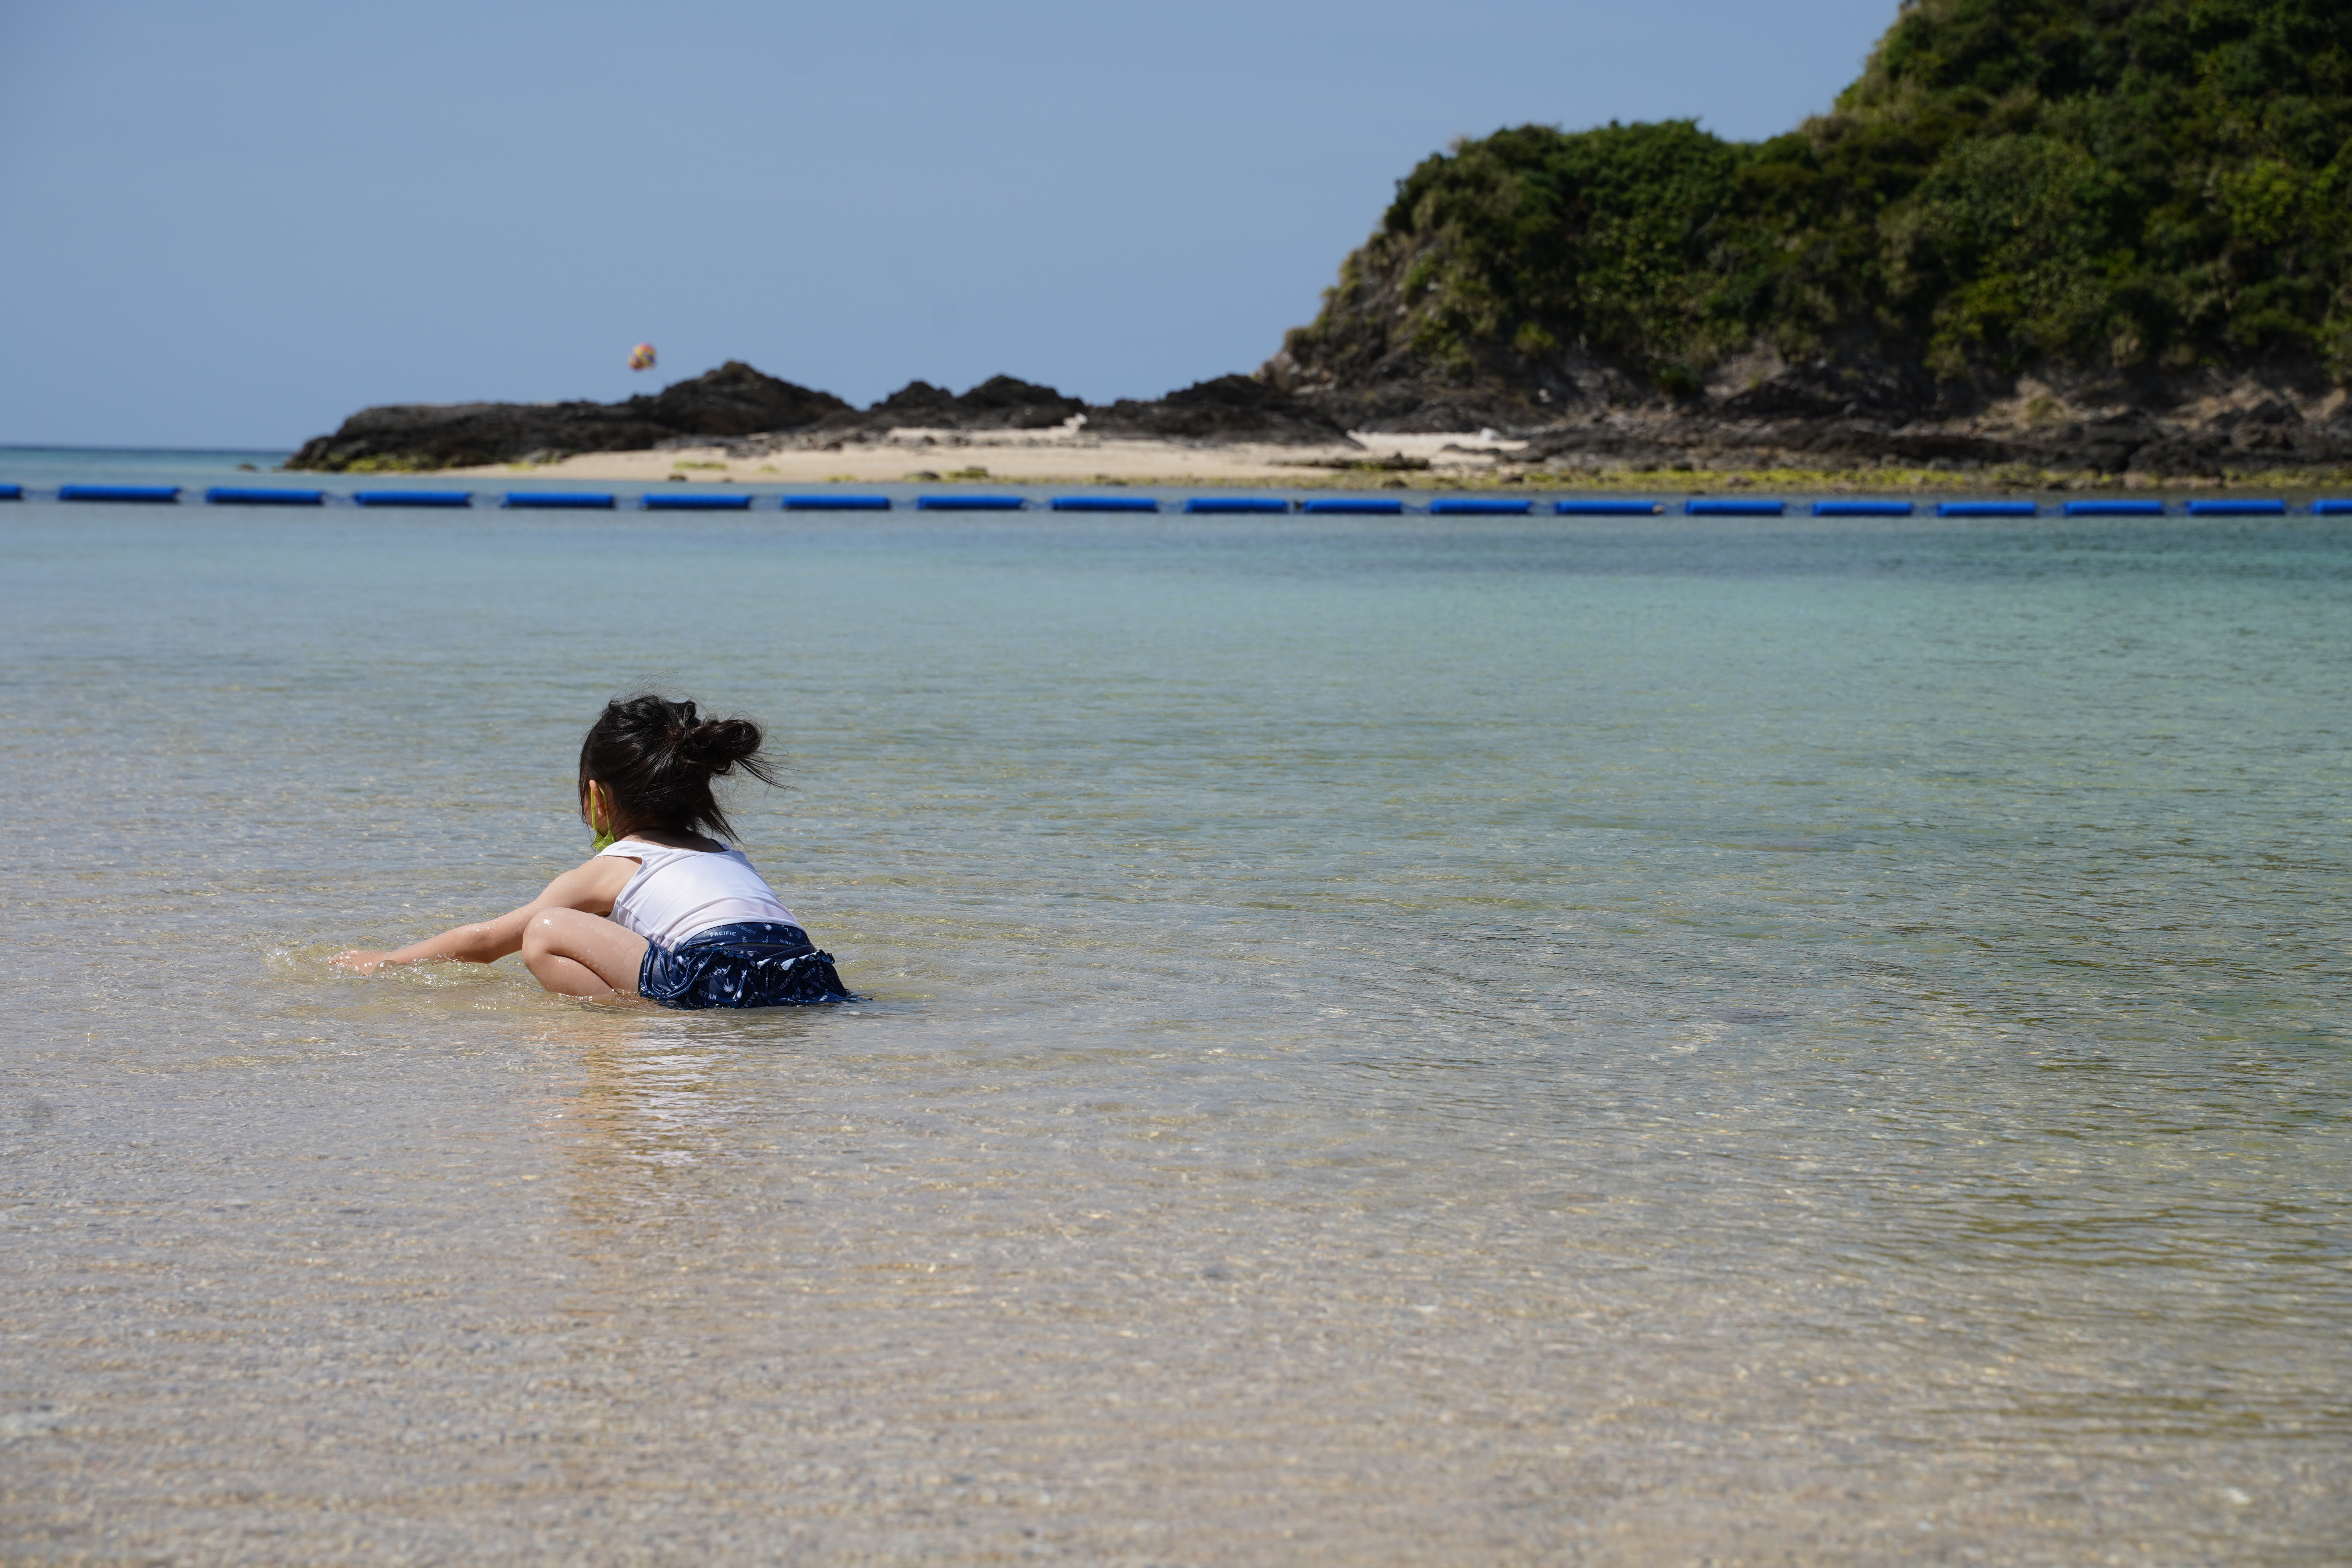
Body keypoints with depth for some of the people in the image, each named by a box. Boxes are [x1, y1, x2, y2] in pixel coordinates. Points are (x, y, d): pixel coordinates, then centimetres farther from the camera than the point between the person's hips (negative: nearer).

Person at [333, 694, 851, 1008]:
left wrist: (388, 961, 44)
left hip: (712, 980, -6)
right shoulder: (726, 856, 35)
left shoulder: (612, 868, 18)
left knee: (545, 933, 4)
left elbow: (484, 940, 27)